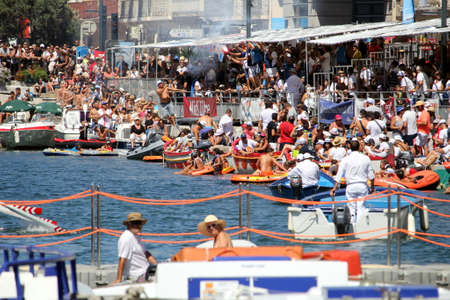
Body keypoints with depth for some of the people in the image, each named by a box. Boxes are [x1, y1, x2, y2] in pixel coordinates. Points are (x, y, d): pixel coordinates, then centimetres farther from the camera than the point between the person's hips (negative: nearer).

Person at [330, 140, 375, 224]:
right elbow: (371, 175, 6)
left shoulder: (345, 160, -2)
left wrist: (335, 188, -2)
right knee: (361, 208, 1)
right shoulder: (366, 158, 2)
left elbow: (339, 175, -4)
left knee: (351, 208, 6)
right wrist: (372, 186, 19)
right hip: (363, 185, 1)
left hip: (351, 186, -1)